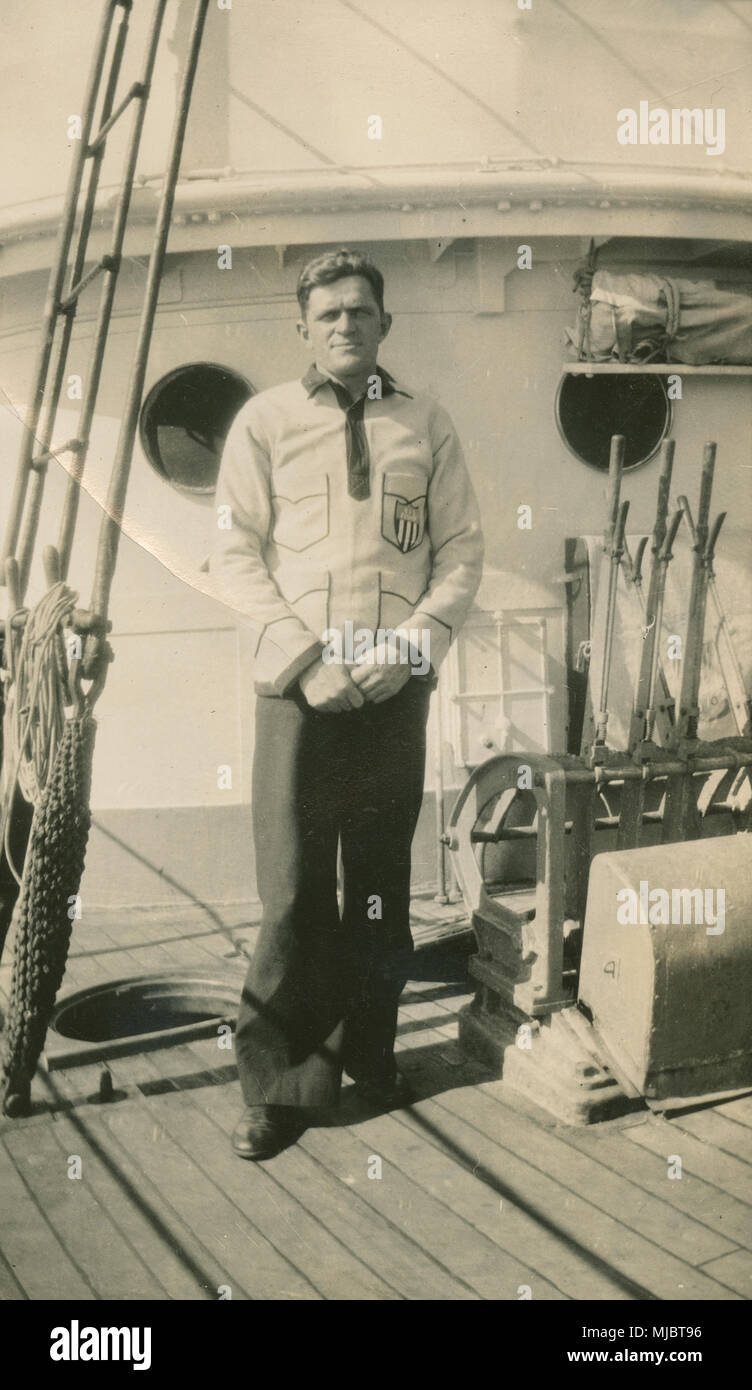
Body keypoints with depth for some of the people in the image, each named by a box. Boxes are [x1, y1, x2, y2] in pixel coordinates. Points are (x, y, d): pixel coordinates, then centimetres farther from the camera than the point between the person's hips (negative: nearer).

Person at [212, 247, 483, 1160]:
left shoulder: (426, 425, 9)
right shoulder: (265, 421, 5)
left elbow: (462, 550, 6)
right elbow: (234, 553, 1)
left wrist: (412, 644, -9)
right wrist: (305, 657, -10)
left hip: (397, 684, 2)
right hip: (298, 684, -2)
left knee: (383, 879, 10)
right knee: (293, 887, -3)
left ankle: (369, 1049, 26)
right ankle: (284, 1082, 7)